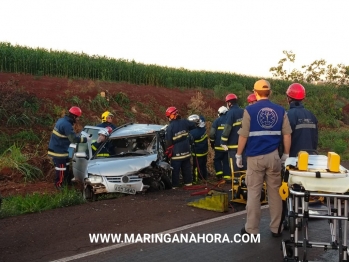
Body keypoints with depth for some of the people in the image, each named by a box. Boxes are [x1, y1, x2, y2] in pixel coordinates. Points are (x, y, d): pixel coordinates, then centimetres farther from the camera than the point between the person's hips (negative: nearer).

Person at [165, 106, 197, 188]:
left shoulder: (170, 127, -16)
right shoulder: (184, 122, -3)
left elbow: (168, 141, -14)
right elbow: (194, 125, 14)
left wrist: (168, 152, -2)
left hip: (176, 153, -5)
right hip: (186, 151, 5)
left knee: (175, 170, 4)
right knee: (186, 167, 17)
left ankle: (175, 185, 7)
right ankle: (188, 182, 24)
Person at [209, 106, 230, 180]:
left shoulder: (217, 120, -3)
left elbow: (212, 133, -9)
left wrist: (212, 142, 4)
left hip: (219, 145, -3)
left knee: (217, 159, 14)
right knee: (226, 161, 12)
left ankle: (219, 173, 2)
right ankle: (227, 176, 8)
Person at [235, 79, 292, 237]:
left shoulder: (250, 110, -7)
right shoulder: (280, 110, 2)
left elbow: (243, 136, -8)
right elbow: (287, 135, 2)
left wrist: (238, 155, 2)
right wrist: (286, 155, 12)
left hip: (255, 157, -2)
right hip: (273, 157, 3)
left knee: (253, 193, 5)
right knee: (275, 192, 11)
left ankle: (251, 229, 12)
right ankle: (276, 228, 20)